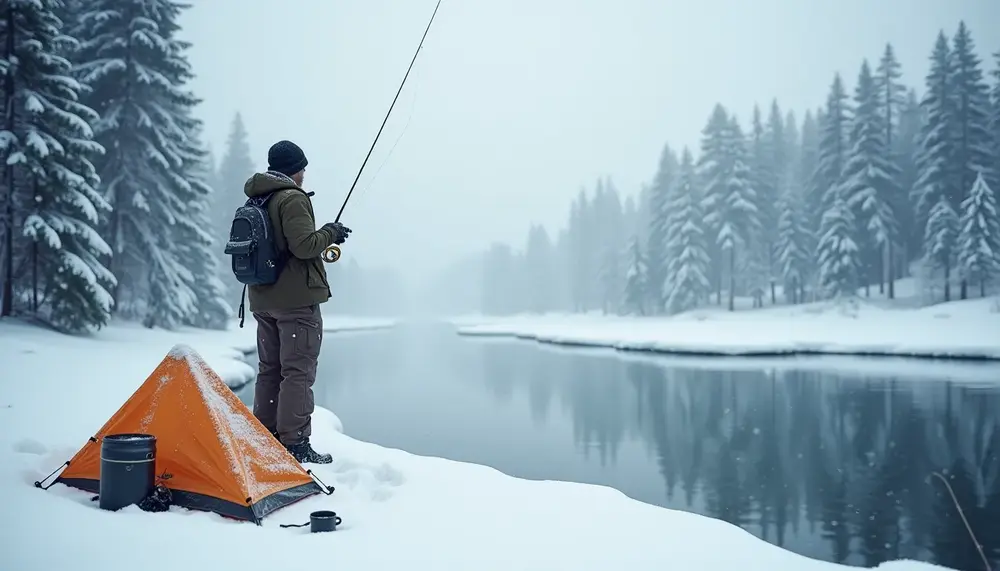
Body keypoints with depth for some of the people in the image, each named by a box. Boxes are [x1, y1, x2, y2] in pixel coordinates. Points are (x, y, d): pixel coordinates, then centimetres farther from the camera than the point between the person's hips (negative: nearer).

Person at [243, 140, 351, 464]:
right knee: (298, 372, -4)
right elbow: (303, 245, -23)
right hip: (296, 298, -9)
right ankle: (295, 444, -3)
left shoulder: (254, 201, 13)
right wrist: (330, 233, -5)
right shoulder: (293, 198, -14)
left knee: (269, 369, 16)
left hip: (262, 300, 9)